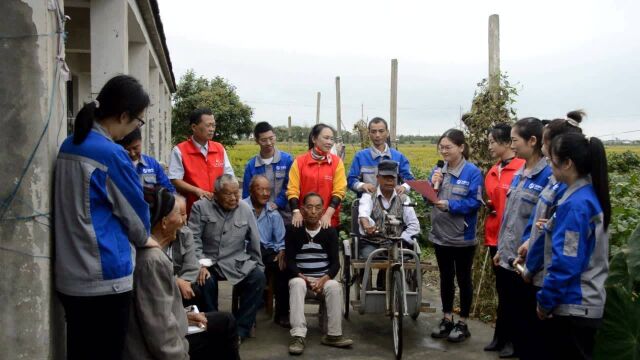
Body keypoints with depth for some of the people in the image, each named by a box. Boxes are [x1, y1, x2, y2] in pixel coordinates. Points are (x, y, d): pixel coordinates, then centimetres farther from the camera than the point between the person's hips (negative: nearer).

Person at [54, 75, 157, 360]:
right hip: (103, 278, -8)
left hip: (68, 275, 8)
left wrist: (134, 238, 19)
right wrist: (143, 240, 15)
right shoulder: (111, 154, -18)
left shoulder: (69, 146, 7)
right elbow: (133, 209, -6)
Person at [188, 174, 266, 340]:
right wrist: (202, 264, -20)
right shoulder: (201, 207, -3)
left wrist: (257, 266, 12)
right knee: (205, 282, -33)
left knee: (258, 277, -22)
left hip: (237, 262, 3)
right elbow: (194, 238, -9)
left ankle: (241, 328, -11)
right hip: (208, 261, -2)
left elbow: (254, 241, 12)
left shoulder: (245, 209, 6)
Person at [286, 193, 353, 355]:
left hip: (324, 279, 1)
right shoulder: (293, 231, 3)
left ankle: (333, 334, -24)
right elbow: (289, 260, -2)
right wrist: (302, 277, -21)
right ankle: (298, 336, -41)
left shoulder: (330, 231, 6)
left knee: (334, 286, -32)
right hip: (300, 277, -1)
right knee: (297, 284, -36)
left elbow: (335, 262, 1)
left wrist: (324, 278, -19)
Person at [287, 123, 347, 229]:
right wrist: (296, 212, -17)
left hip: (329, 220, 0)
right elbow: (292, 190, -3)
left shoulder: (337, 162, 1)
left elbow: (339, 191, -5)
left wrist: (328, 214, -16)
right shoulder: (299, 161, 0)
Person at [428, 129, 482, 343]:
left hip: (463, 237, -5)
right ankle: (447, 319, 28)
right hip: (440, 235, 5)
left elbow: (475, 202, -17)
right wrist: (433, 185, -11)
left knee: (463, 279, 8)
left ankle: (463, 324, 19)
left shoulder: (472, 172, -12)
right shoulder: (438, 170, 5)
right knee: (446, 278, 16)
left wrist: (450, 205, -25)